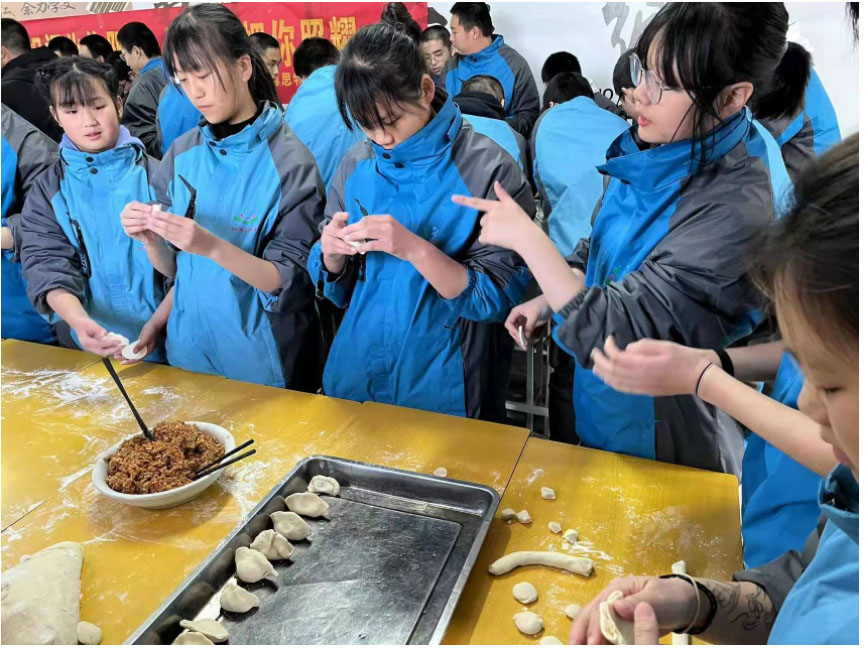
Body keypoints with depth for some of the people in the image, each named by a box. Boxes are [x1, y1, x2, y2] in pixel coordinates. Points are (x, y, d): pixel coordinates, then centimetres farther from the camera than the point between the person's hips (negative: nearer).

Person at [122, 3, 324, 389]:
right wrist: (151, 240, -15)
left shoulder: (290, 162, -15)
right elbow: (174, 268, 5)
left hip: (263, 361, -4)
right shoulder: (181, 153, 0)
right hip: (188, 348, 5)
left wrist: (212, 247, -29)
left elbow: (288, 281, -17)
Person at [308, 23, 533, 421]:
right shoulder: (356, 165, -1)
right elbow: (337, 289, 6)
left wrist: (415, 249, -29)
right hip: (354, 377, 5)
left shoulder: (489, 169, -15)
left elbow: (498, 299, -16)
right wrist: (331, 253, -16)